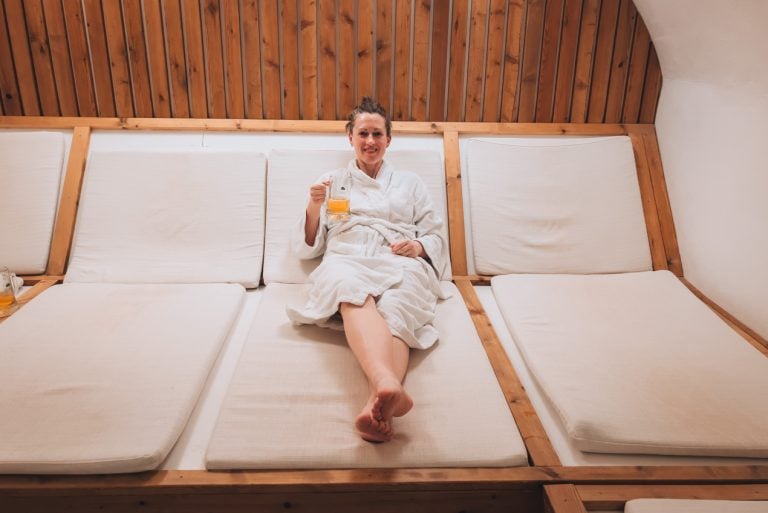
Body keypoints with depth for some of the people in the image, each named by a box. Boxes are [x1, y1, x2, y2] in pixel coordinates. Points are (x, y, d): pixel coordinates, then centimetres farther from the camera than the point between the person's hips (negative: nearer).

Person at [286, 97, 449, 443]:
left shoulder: (409, 182, 28)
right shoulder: (332, 181, 26)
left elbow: (437, 238, 22)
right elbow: (306, 248, 20)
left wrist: (418, 246, -3)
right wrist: (314, 208, 0)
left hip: (400, 264, 1)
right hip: (346, 260, 0)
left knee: (394, 311, -38)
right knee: (354, 292, -41)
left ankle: (377, 405, -63)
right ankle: (388, 387, -66)